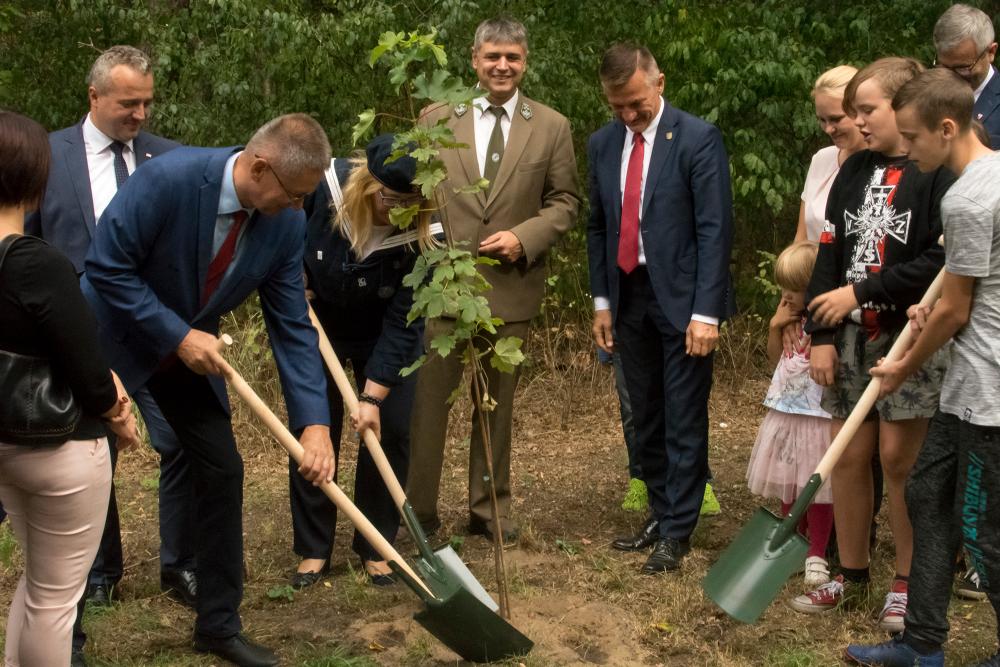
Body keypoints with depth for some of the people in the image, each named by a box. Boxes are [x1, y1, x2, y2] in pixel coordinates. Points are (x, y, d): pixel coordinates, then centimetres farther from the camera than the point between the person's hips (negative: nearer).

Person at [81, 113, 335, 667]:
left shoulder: (285, 224, -15)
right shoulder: (166, 179, -32)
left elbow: (291, 325, -12)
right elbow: (106, 268, -26)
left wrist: (315, 422, -20)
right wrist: (176, 335, -28)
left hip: (192, 348, 5)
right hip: (113, 338, -5)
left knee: (223, 472, 1)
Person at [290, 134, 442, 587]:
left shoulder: (422, 233, -29)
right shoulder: (324, 188, -29)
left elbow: (402, 323, -25)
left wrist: (374, 396, -26)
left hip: (384, 337, 0)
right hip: (317, 327, 0)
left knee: (389, 431, -3)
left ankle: (375, 547, 13)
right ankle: (313, 549, 13)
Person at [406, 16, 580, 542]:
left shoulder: (552, 127, 5)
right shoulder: (438, 118, 5)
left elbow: (564, 201, 5)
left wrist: (523, 238, -10)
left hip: (511, 286, 1)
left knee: (497, 404, 12)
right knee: (428, 397, 0)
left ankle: (489, 508, 25)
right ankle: (418, 509, 14)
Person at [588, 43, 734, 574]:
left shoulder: (698, 140, -9)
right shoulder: (602, 144, 8)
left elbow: (714, 230, -12)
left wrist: (706, 312, -17)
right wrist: (601, 301, 10)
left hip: (681, 299, -5)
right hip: (629, 297, 6)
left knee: (684, 421, 1)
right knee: (645, 419, 13)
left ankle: (678, 531, 10)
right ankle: (660, 515, 26)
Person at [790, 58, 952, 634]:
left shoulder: (941, 173, -9)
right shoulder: (854, 171, 10)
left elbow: (940, 262, -16)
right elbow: (830, 255, 9)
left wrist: (861, 293, -14)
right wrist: (822, 335, 3)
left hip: (912, 338, -5)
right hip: (853, 337, 5)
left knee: (900, 458, -1)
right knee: (849, 457, 7)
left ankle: (908, 580, 15)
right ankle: (852, 570, 22)